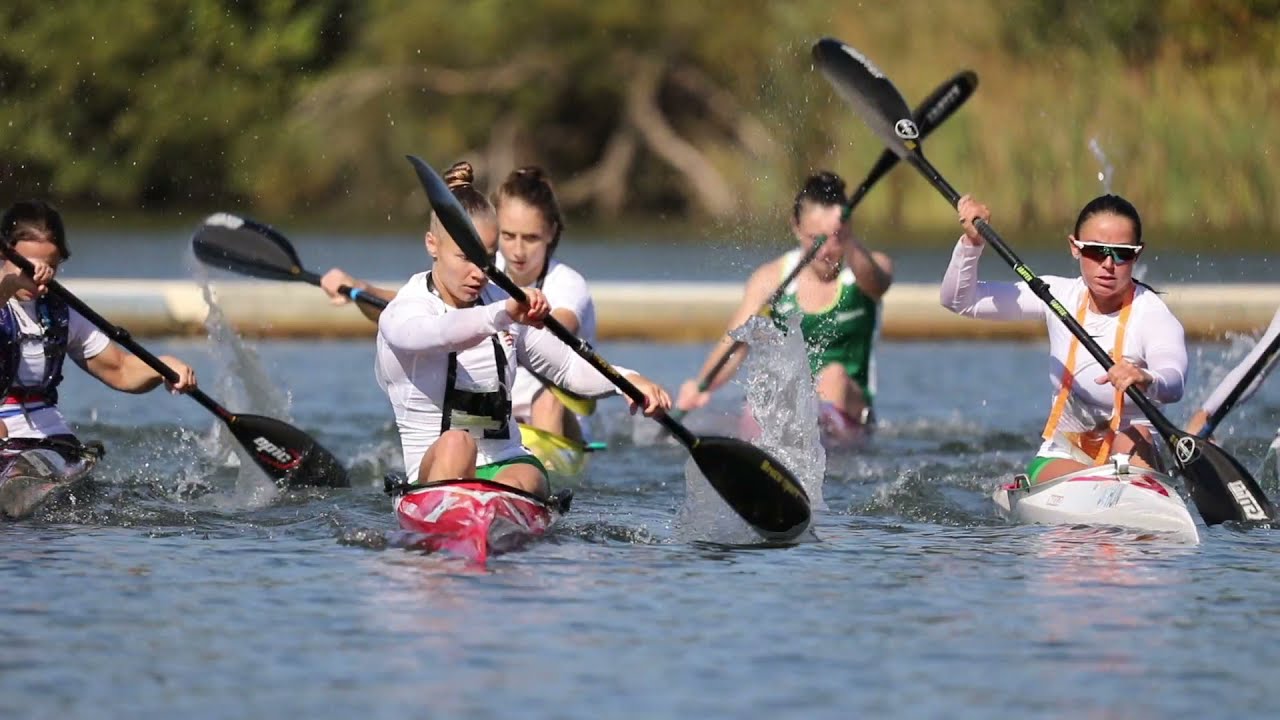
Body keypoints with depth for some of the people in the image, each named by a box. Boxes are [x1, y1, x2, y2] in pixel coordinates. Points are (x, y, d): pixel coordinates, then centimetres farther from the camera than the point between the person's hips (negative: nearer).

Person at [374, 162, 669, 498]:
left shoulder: (500, 304, 13)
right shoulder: (401, 314, -5)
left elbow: (568, 368, 20)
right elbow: (436, 334, -31)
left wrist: (626, 379, 0)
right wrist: (503, 316, -48)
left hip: (507, 465, 3)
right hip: (433, 470, -3)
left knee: (519, 482, -33)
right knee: (455, 443, -38)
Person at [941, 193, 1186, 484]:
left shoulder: (1152, 315, -16)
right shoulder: (1060, 296, -2)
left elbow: (1173, 385, -38)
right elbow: (959, 300, 2)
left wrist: (1146, 381, -63)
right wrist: (972, 242, -16)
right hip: (1060, 458, 3)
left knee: (1134, 437, -35)